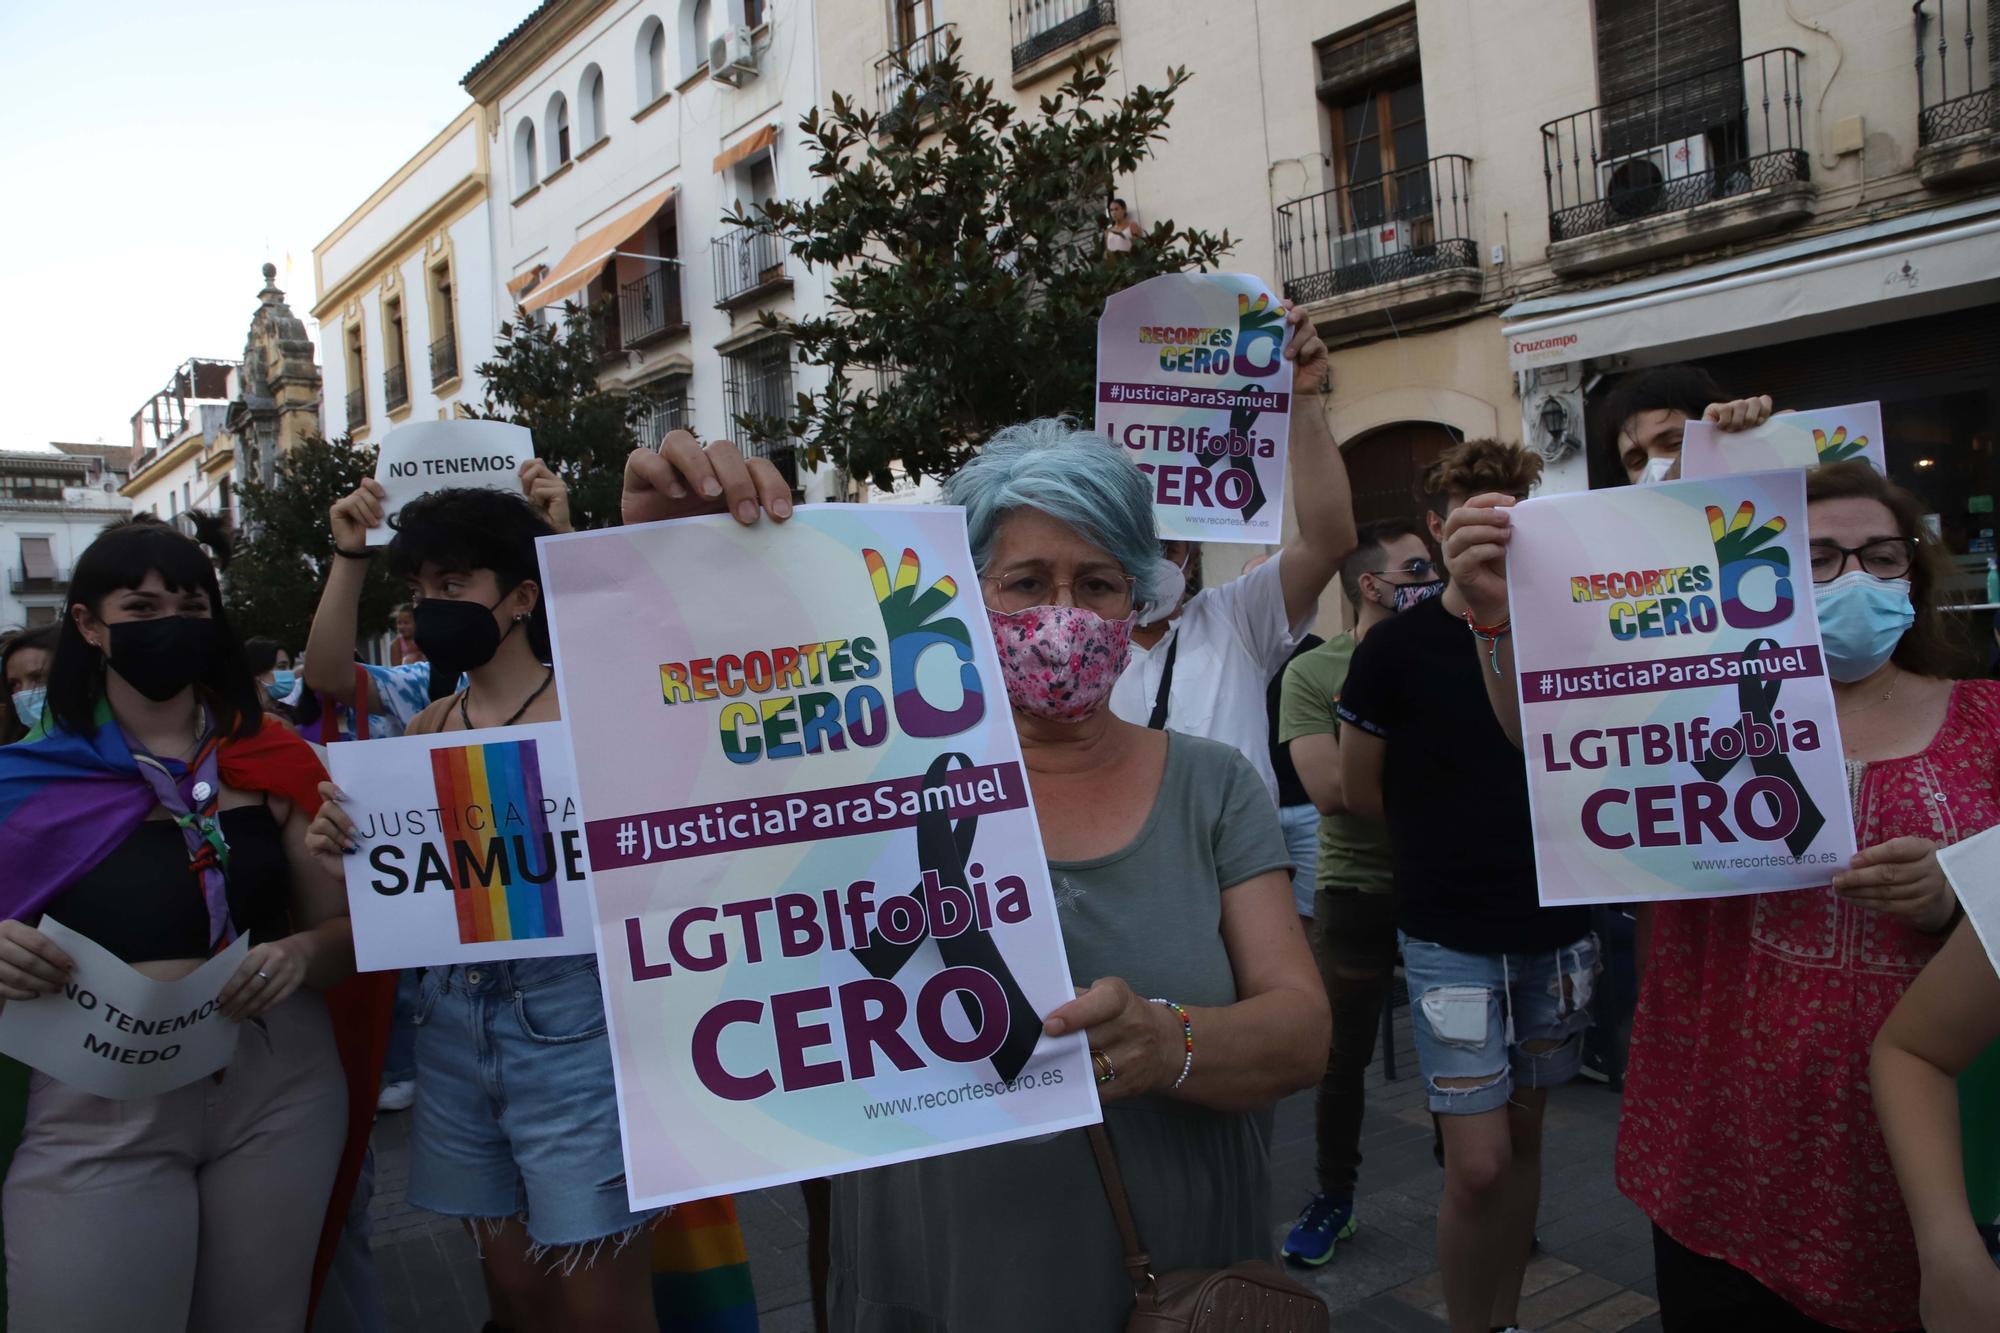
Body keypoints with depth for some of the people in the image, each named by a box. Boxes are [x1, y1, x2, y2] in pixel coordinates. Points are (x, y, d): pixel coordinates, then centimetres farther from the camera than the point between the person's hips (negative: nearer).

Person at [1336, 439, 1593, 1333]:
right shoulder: (1397, 647, -8)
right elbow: (1360, 791, 0)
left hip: (1556, 926, 4)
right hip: (1451, 935, -4)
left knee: (1523, 1135, 15)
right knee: (1478, 1165, -5)